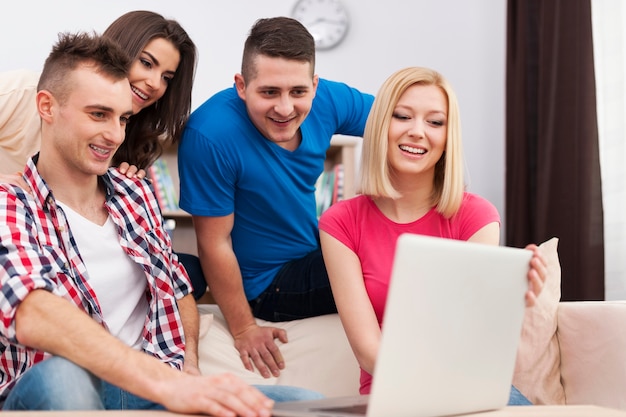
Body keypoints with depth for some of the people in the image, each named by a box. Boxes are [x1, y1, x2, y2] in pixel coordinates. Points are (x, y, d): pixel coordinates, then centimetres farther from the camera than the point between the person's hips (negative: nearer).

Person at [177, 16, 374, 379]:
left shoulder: (328, 101, -13)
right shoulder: (209, 136, -29)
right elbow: (215, 243, -21)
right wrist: (244, 329, -14)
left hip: (316, 252, 7)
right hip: (271, 284, -7)